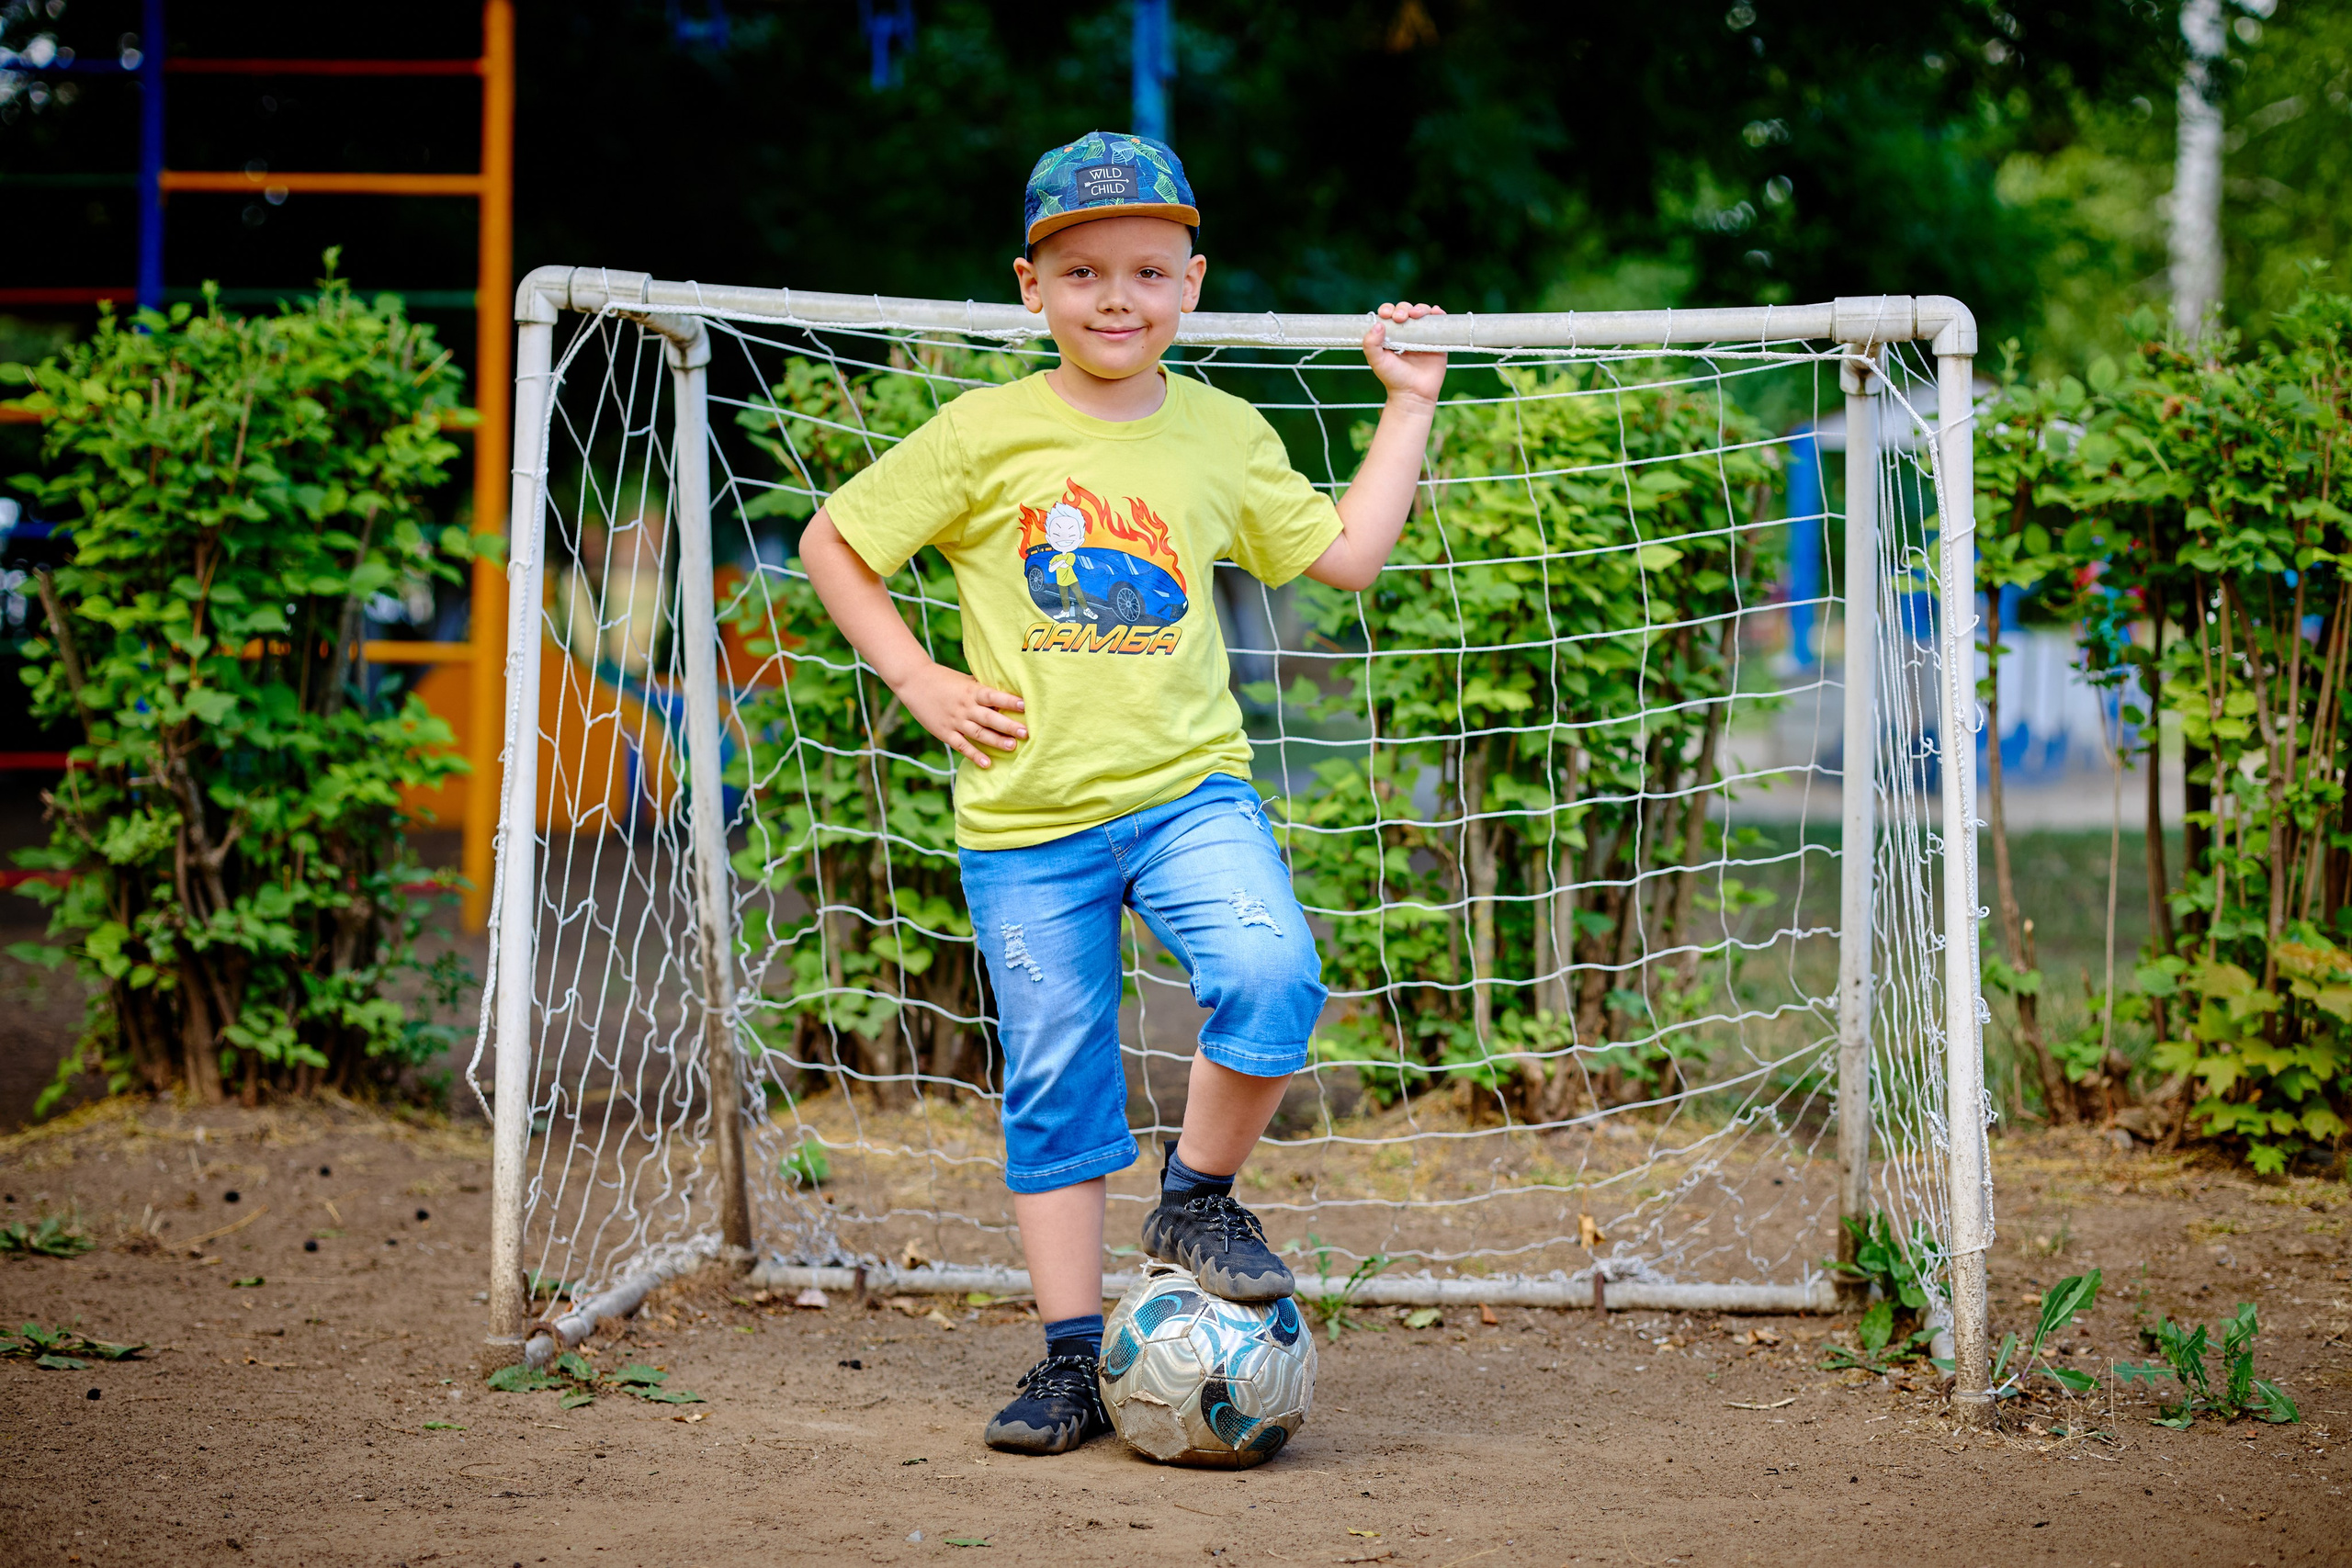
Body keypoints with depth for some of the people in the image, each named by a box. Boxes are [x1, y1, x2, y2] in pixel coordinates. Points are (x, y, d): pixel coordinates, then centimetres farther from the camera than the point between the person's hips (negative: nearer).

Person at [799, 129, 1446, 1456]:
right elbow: (833, 541, 6)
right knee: (1055, 1085, 3)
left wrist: (1410, 405, 14)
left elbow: (1348, 555, 14)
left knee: (1272, 975, -25)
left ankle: (1200, 1197, 0)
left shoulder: (1224, 434, 6)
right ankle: (1074, 1358, 15)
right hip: (1025, 817, -1)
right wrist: (918, 679, -2)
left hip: (1186, 788, 1)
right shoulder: (984, 435, -2)